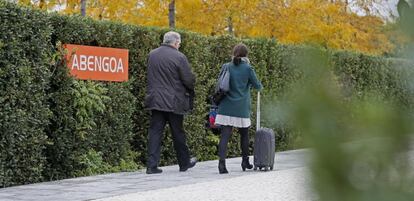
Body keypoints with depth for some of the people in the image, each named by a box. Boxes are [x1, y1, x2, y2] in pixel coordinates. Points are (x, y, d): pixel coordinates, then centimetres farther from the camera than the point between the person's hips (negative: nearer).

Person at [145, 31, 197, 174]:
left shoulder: (152, 55, 4)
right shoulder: (179, 57, -13)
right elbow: (189, 80, -11)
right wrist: (190, 89, 10)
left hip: (155, 100, 4)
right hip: (174, 102, -4)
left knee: (155, 132, 3)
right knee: (178, 133, 10)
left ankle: (152, 165, -4)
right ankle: (184, 163, 24)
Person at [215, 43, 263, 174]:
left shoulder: (226, 67, 2)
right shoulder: (247, 68, -5)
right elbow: (257, 86, 1)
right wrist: (259, 86, 25)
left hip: (226, 108, 1)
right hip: (241, 108, -1)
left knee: (224, 136, -3)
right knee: (244, 135, 18)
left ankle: (222, 162, -18)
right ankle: (245, 162, 28)